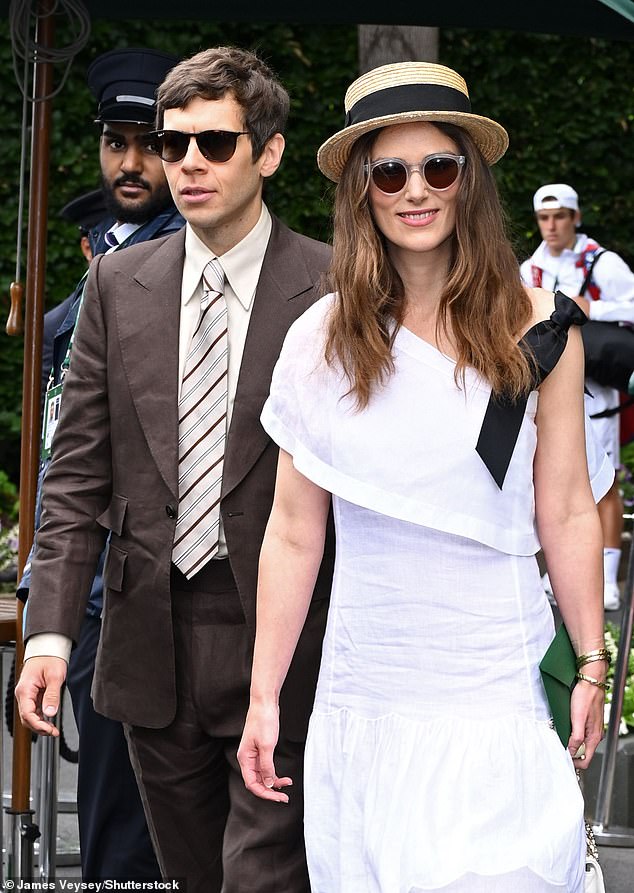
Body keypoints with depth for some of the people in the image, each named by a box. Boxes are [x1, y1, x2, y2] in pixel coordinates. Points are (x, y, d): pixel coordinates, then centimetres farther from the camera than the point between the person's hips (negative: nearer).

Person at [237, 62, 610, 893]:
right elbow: (293, 532, 2)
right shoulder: (322, 339, 0)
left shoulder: (536, 332, -2)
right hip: (361, 694, 2)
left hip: (495, 685, -1)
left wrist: (592, 666, 6)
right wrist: (264, 696, 2)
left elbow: (567, 515, 3)